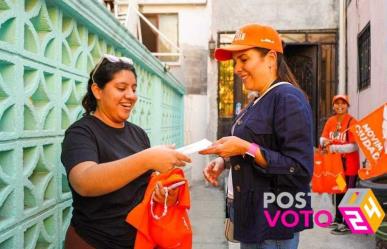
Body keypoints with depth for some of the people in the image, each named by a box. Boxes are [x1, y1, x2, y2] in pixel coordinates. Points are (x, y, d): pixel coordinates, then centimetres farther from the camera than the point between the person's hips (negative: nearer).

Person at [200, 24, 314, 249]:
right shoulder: (259, 102, 12)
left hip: (273, 223, -9)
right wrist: (225, 160, 2)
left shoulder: (288, 98, -17)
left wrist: (246, 149, -25)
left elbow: (300, 170, -22)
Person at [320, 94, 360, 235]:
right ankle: (338, 219, 32)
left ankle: (348, 225, 5)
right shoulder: (330, 121, 3)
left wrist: (334, 148, -24)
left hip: (349, 164, -7)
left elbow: (354, 146, -20)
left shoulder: (352, 122, -15)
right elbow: (322, 138, 2)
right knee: (338, 191, 18)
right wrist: (324, 142, -21)